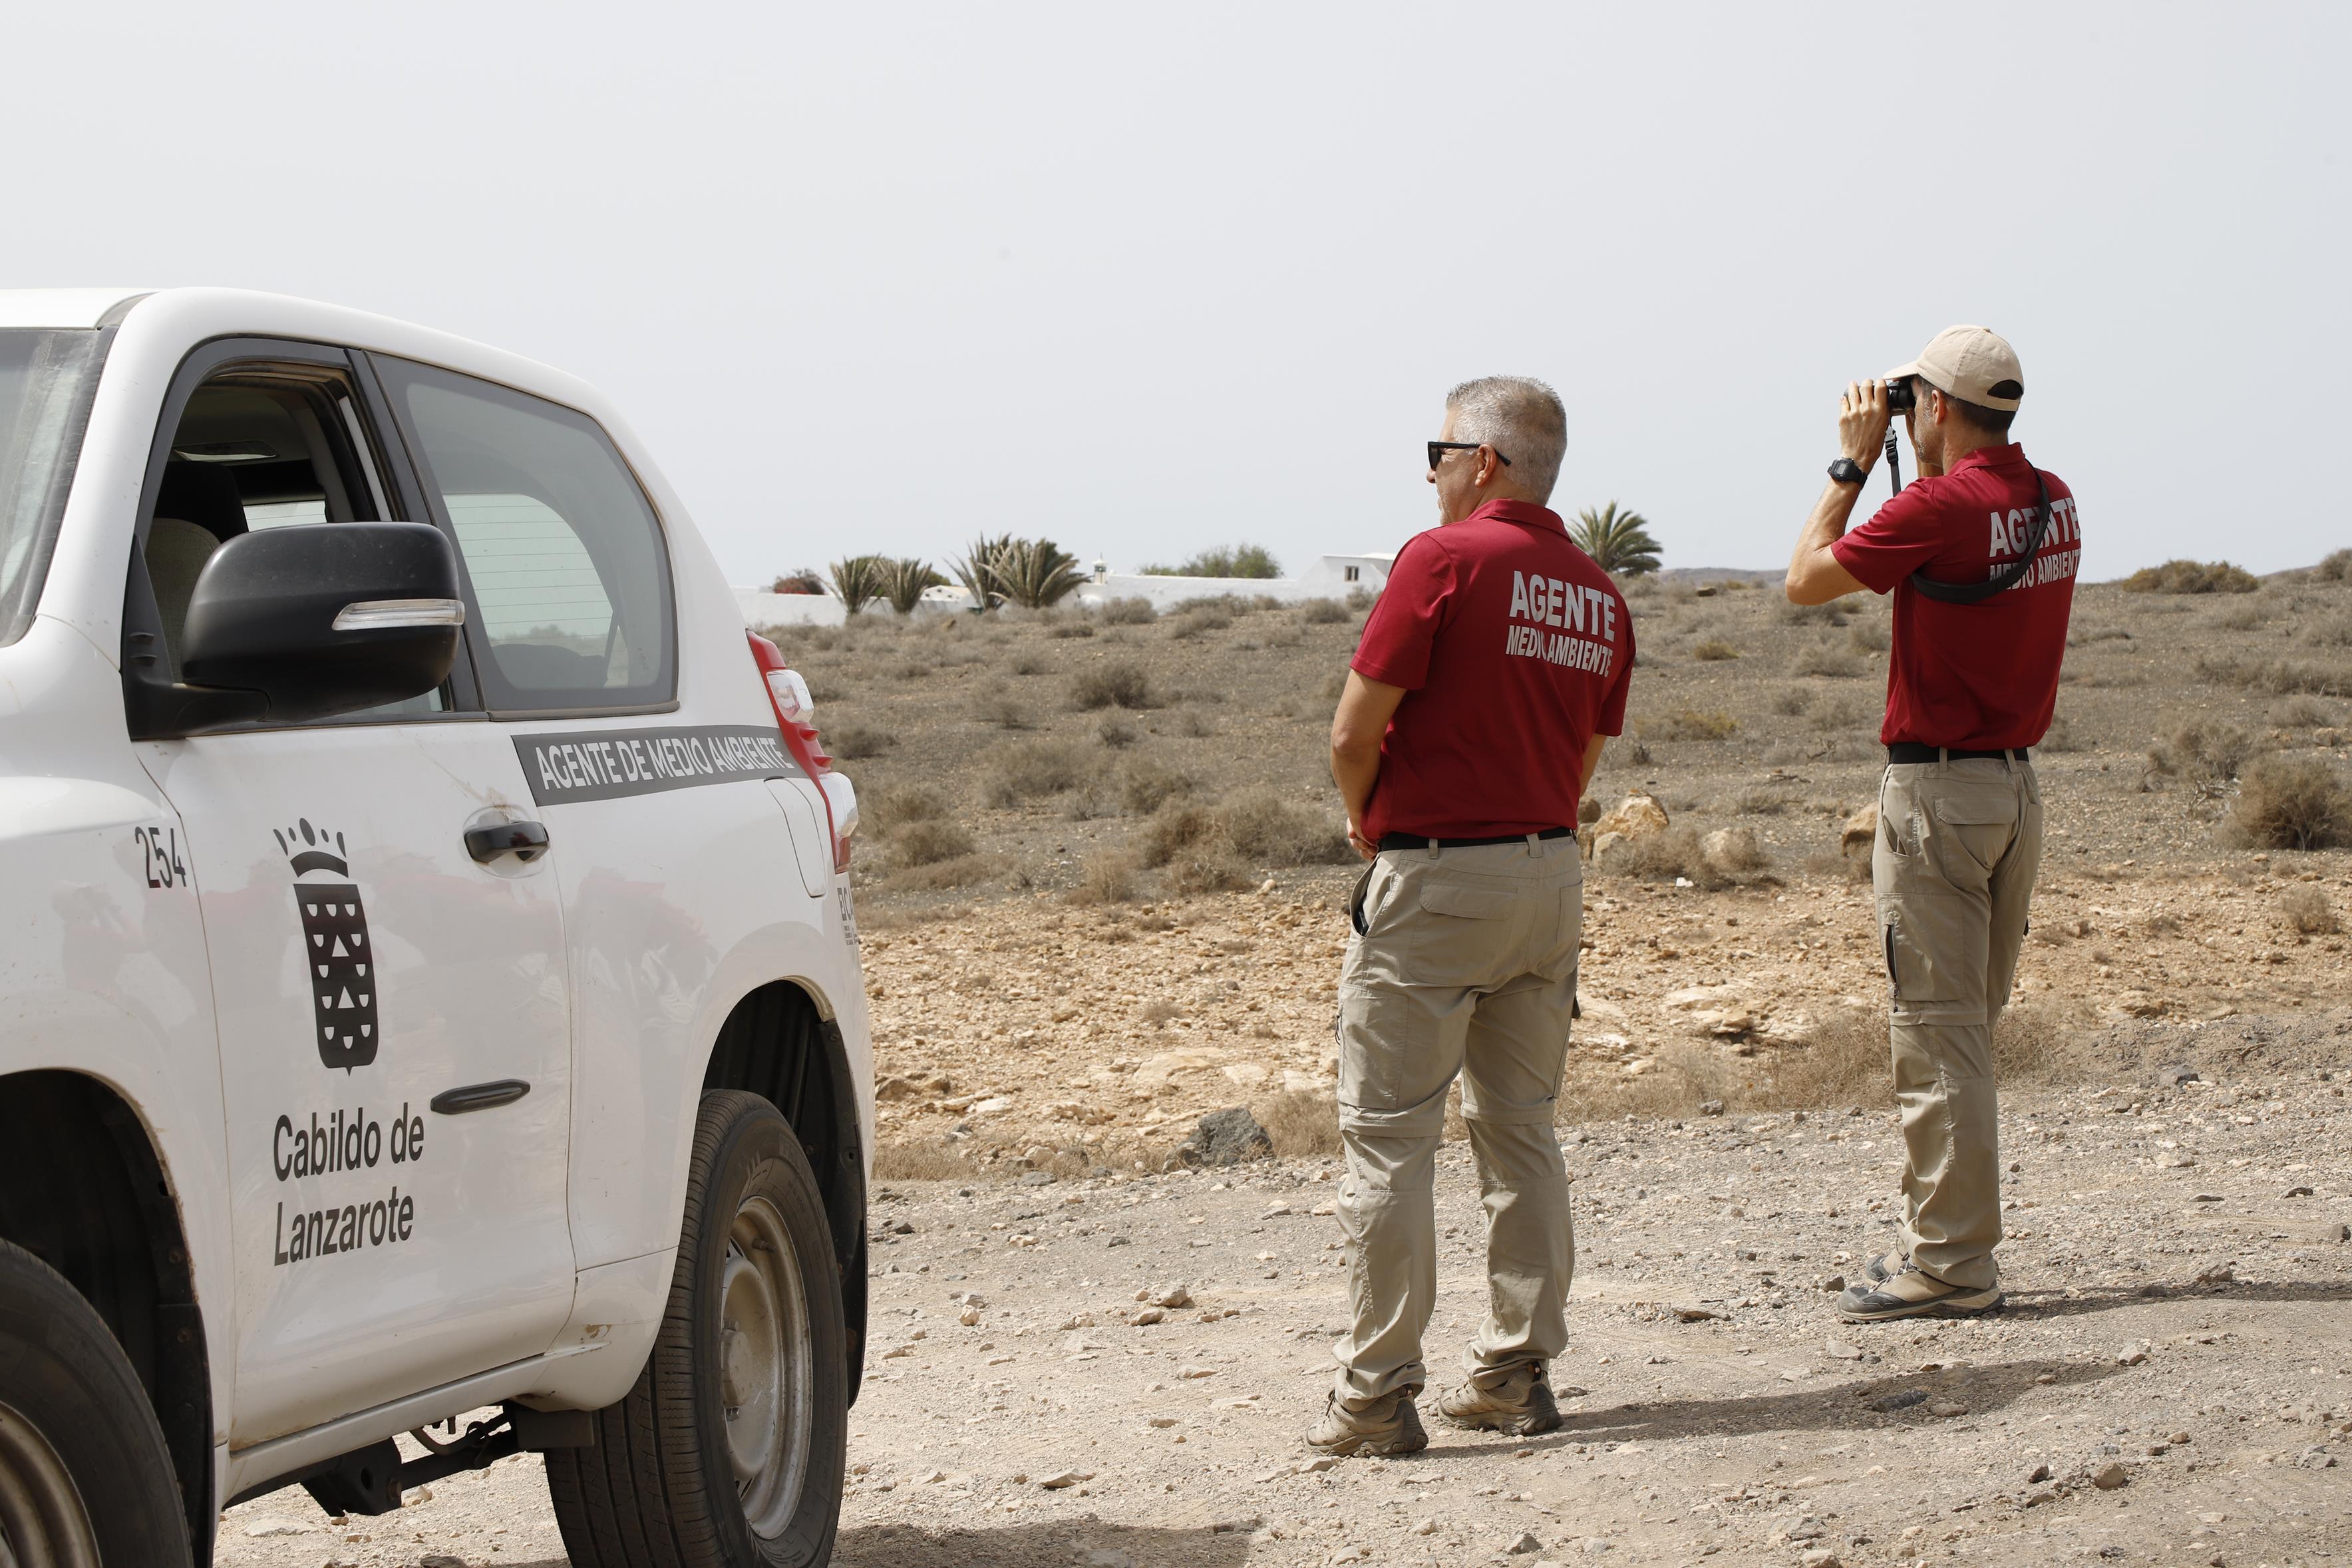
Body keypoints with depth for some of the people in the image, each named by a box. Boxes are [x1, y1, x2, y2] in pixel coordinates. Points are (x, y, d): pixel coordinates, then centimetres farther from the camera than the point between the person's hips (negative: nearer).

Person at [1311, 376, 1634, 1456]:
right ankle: (1518, 1373, 16)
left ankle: (1376, 1396, -2)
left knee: (1389, 1136, -2)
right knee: (1521, 1131, 14)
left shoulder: (1444, 560, -12)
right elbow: (1582, 759, 14)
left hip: (1432, 879, -7)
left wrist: (1365, 821, 5)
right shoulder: (1599, 596, 10)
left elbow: (1354, 733, -12)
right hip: (1552, 872, 7)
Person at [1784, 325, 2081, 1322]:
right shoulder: (2052, 503, 6)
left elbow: (1806, 580, -7)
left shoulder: (1940, 508, -18)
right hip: (2019, 782, 8)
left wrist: (1854, 461, 1)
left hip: (1937, 787, -8)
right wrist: (1916, 464, 17)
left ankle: (1952, 1263, -4)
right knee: (1971, 1023, 15)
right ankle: (1947, 1238, 22)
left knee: (1936, 1029, -4)